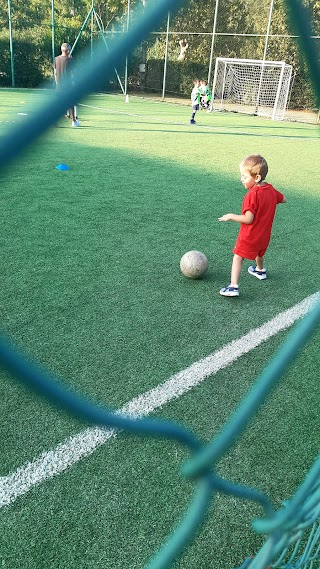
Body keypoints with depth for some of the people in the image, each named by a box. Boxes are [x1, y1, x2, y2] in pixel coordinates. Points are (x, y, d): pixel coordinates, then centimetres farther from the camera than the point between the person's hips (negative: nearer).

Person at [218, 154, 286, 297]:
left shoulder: (252, 195, -26)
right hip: (265, 234, 8)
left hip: (250, 236, -8)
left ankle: (233, 286, -13)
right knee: (259, 252, 33)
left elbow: (248, 219, -28)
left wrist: (231, 216, -17)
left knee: (238, 257, -5)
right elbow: (283, 199, 15)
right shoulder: (271, 189, -2)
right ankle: (260, 270, 57)